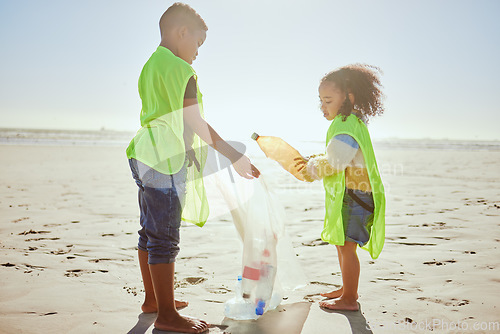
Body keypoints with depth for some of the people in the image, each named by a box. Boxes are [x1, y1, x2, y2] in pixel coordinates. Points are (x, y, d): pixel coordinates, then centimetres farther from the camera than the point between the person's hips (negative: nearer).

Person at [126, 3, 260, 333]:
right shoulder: (180, 69, -12)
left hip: (148, 157, 10)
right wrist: (234, 155, -16)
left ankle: (153, 298, 30)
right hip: (167, 160, -10)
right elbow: (193, 120, -17)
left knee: (150, 231, 16)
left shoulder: (151, 65, 18)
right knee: (164, 237, -6)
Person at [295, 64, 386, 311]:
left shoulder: (347, 126, -19)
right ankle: (348, 288, 35)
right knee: (341, 243, 20)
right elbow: (337, 158, 23)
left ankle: (349, 299, 7)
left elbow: (334, 162, -25)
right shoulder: (349, 123, 16)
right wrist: (314, 160, 10)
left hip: (355, 194, -11)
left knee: (346, 245, -4)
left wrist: (313, 168, -8)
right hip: (346, 194, 11)